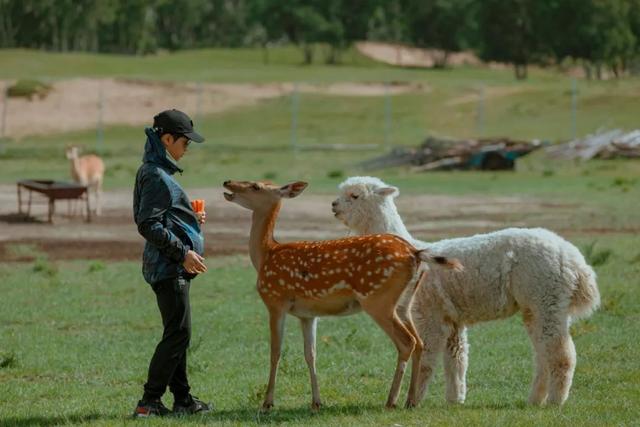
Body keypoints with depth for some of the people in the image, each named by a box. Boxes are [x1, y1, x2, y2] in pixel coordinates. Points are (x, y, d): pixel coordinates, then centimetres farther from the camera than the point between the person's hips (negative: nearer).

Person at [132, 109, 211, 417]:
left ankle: (182, 398, 19)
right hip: (168, 267, -10)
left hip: (172, 267, 10)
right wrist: (183, 252, -20)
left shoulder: (156, 171, 15)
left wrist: (191, 220, 13)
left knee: (177, 333, 14)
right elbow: (148, 225, -22)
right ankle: (149, 403, -8)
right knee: (178, 332, -9)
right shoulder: (156, 176, -16)